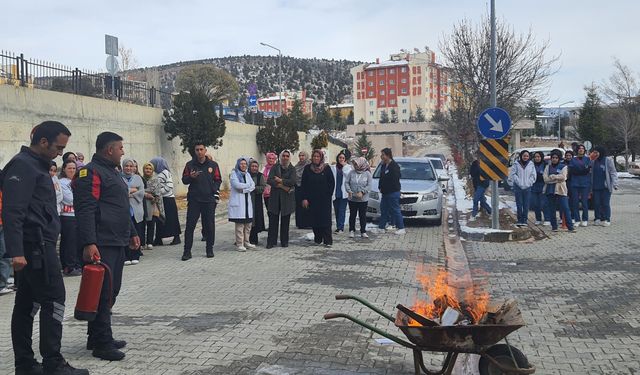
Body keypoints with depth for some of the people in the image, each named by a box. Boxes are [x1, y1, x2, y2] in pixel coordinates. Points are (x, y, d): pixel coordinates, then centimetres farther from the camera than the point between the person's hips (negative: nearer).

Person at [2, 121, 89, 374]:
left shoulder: (36, 165, 19)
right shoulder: (22, 166, -12)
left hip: (36, 247, 10)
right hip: (36, 246, -10)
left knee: (27, 303, 11)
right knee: (54, 300, -7)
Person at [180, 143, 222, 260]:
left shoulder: (213, 165, 7)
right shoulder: (190, 165, 6)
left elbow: (218, 180, 11)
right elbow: (184, 180, 8)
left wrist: (215, 189, -7)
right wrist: (191, 177, -13)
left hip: (209, 200, 1)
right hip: (194, 199, 0)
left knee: (209, 225, 5)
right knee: (190, 225, -3)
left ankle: (209, 249, 18)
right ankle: (187, 251, 1)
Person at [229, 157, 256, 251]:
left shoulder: (247, 174, 18)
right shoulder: (234, 173, 0)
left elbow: (253, 186, 5)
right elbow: (237, 185, -16)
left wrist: (243, 189, -10)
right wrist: (248, 185, -4)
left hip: (247, 201, 6)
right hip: (238, 202, -6)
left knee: (248, 223, 6)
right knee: (240, 224, -9)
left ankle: (246, 242, 17)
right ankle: (239, 244, -6)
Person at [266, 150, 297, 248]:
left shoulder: (292, 169, 7)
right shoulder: (275, 167, 7)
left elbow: (292, 181, -9)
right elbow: (269, 180, -5)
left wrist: (280, 180, -9)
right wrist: (282, 186, -12)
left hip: (287, 198, 0)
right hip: (275, 197, 0)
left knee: (285, 221, 4)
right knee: (273, 220, -2)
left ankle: (284, 241, 13)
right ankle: (271, 241, 3)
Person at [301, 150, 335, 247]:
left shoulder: (326, 168, 0)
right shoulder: (307, 168, 4)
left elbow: (332, 183, 3)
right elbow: (303, 184, 3)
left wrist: (329, 195, -4)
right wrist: (304, 198, -3)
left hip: (325, 199, -2)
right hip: (312, 199, 2)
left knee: (326, 220, -4)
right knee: (315, 220, 3)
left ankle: (328, 241, -3)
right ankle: (318, 239, 13)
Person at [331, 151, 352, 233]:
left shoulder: (348, 167, 5)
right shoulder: (333, 167, 8)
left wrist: (344, 166, -10)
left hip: (343, 193, -2)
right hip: (335, 192, 2)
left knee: (342, 211, -6)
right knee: (336, 211, 8)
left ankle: (340, 227, -7)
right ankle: (339, 226, 18)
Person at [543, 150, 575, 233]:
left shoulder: (563, 167, 6)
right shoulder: (548, 167, 12)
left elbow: (563, 177, -10)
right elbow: (545, 178, -2)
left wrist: (552, 176, -8)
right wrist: (557, 178, -9)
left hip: (560, 190, -3)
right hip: (550, 190, 3)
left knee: (565, 209, -7)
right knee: (552, 210, 5)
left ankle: (570, 227, -5)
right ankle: (554, 226, 14)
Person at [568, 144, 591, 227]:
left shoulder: (587, 159, 12)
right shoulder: (573, 159, 13)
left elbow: (588, 169, -3)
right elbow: (571, 170, -1)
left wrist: (577, 170, -13)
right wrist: (583, 170, -12)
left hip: (585, 183, -1)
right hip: (575, 183, 1)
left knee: (584, 201, -7)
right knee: (575, 202, -3)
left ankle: (585, 220, 0)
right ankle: (577, 220, 3)